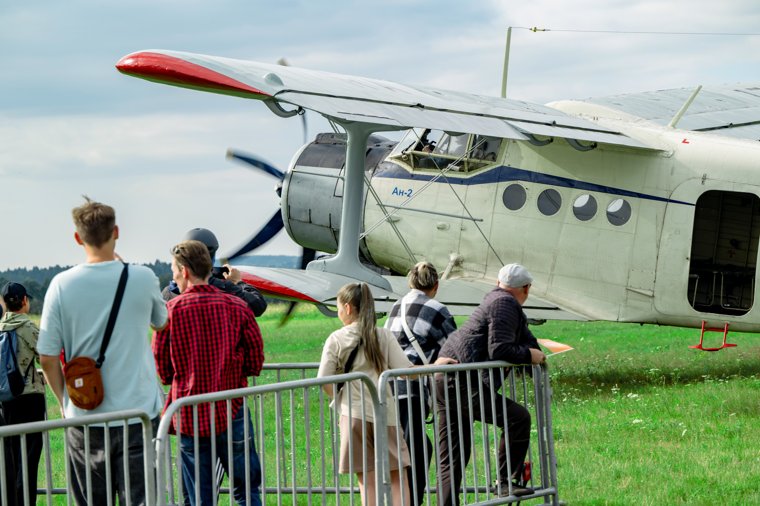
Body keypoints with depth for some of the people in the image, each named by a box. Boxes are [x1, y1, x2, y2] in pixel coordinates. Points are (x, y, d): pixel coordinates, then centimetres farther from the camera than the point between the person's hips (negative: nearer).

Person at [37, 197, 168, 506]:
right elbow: (161, 322, 18)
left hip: (84, 417, 1)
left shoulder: (62, 285, -5)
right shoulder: (142, 279, -4)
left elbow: (47, 358, -3)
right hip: (139, 411, -1)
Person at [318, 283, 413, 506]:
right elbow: (404, 370, -6)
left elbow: (324, 380, -6)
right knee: (396, 476, 8)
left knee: (367, 481, 4)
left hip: (354, 413, 0)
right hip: (385, 412, 0)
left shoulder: (336, 339, -1)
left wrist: (340, 400, 10)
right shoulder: (383, 336, 0)